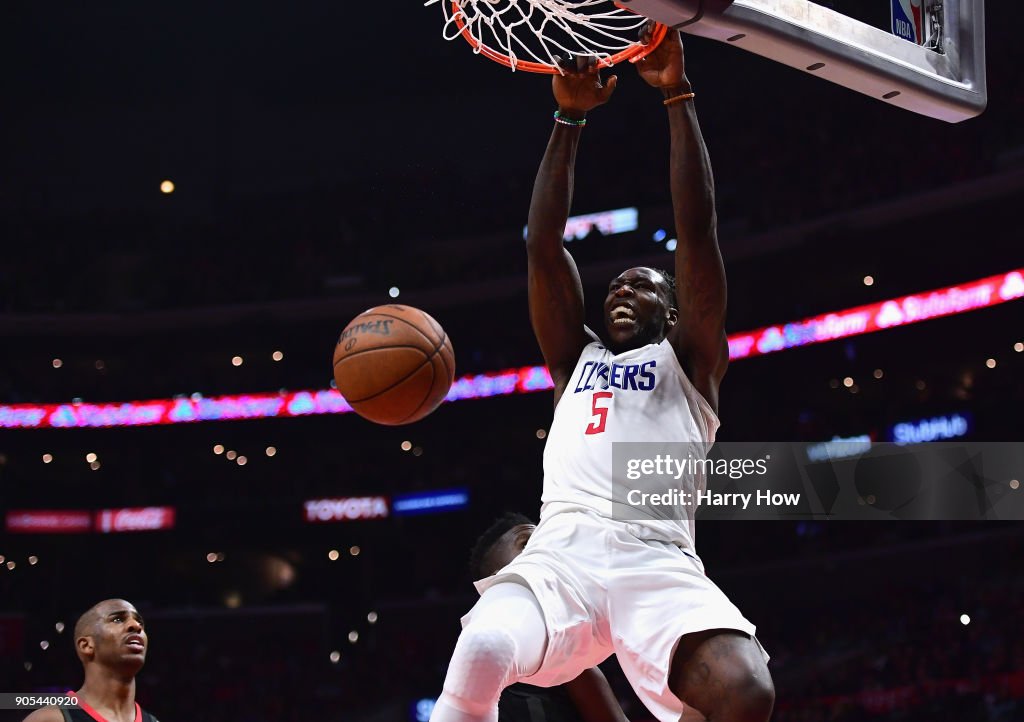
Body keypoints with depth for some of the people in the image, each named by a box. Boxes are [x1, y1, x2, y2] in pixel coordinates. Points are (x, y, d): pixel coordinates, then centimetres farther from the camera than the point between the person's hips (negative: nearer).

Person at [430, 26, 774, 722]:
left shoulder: (689, 362, 23)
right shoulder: (576, 361, 32)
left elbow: (698, 229, 13)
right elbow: (544, 245, 22)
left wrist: (677, 95, 12)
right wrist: (570, 118, 19)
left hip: (659, 562, -2)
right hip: (561, 553, 2)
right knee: (481, 654, -32)